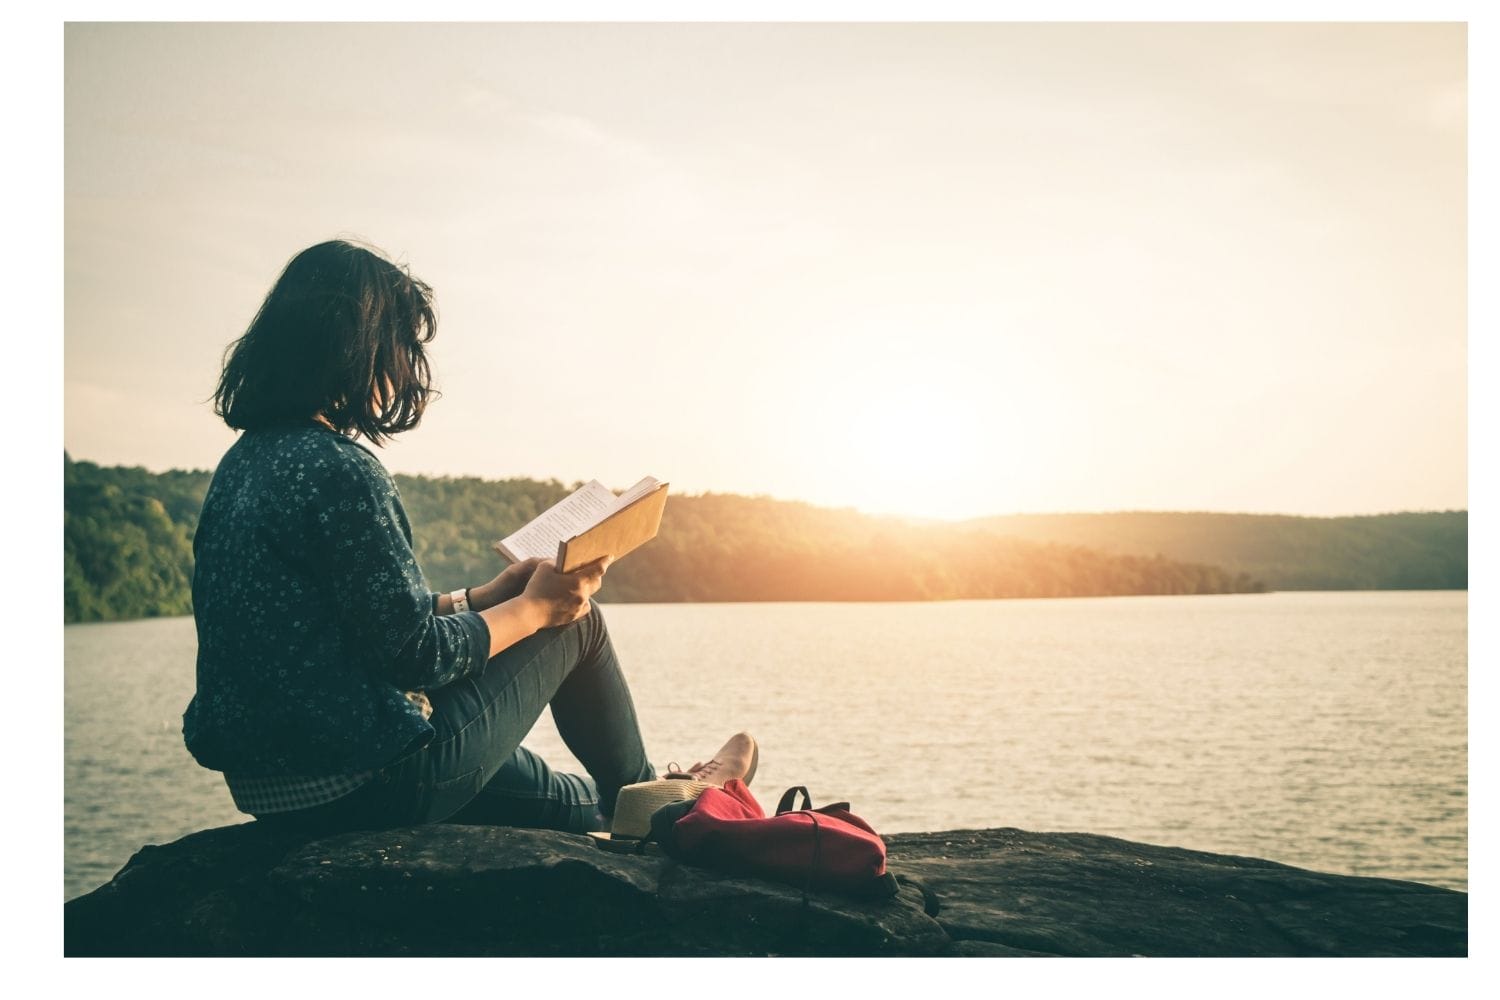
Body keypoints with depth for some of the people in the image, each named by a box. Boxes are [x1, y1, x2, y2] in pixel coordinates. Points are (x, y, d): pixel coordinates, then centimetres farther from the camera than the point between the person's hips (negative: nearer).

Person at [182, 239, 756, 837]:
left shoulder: (246, 460, 8)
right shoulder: (338, 470, -22)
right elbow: (416, 654, -20)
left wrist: (486, 597, 15)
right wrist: (535, 608, -3)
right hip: (370, 783, -9)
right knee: (578, 622, 11)